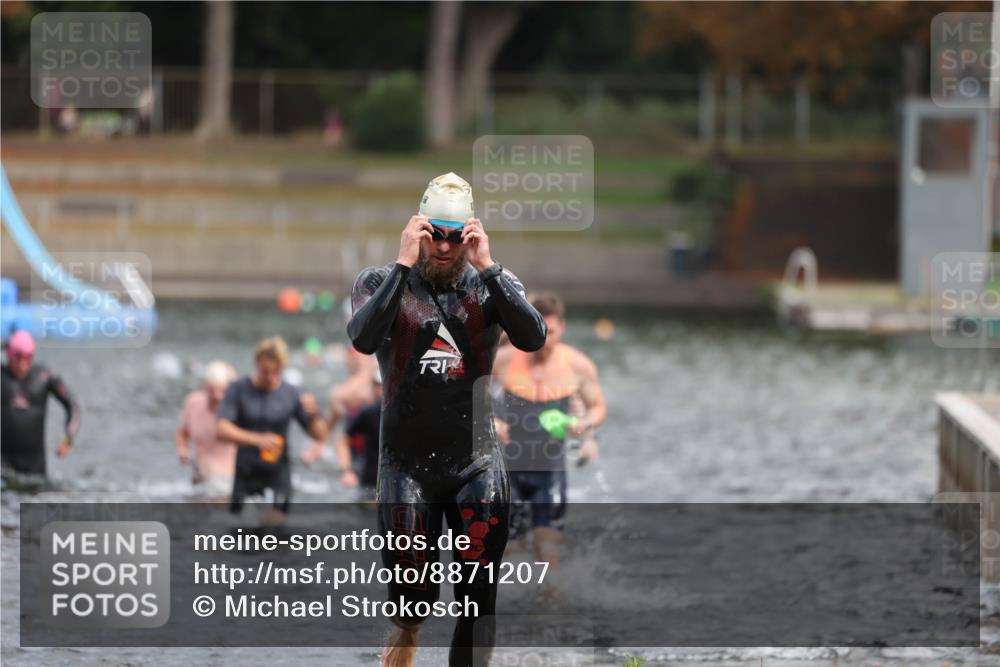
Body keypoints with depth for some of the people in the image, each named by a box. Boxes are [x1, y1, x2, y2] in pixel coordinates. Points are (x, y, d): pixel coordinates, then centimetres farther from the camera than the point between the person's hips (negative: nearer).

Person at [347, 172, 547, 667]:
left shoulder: (492, 285, 5)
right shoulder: (382, 283, 1)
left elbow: (533, 338, -13)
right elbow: (363, 338, -20)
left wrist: (487, 267, -16)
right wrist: (404, 264, -19)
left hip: (477, 464, 1)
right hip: (407, 467, -1)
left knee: (480, 606, 0)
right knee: (410, 607, -2)